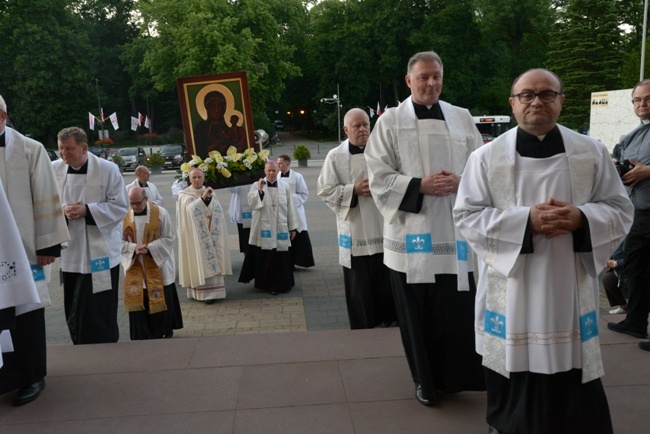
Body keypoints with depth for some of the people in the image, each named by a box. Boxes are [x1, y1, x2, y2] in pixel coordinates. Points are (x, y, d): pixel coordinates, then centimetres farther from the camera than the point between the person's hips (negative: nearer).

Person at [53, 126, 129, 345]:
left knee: (100, 311, 0)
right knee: (75, 312, 12)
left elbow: (120, 205, -8)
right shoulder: (54, 169, 2)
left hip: (100, 251, -4)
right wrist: (62, 210, -14)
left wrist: (87, 210, -19)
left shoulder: (108, 169, -8)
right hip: (70, 252, 4)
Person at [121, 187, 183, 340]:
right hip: (134, 267, 2)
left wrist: (150, 247, -18)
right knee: (137, 301, 3)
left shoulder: (160, 213, -7)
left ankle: (165, 331, 23)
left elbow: (169, 237, -6)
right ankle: (141, 336, 13)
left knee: (161, 300, 5)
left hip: (158, 265, -1)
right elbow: (120, 241, 1)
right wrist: (134, 248, -18)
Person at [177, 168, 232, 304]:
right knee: (199, 261, -4)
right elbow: (191, 209, -18)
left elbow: (217, 211, -1)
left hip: (210, 233, 3)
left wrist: (209, 198, -17)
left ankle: (212, 291, 3)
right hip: (194, 235, -3)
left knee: (211, 260, 0)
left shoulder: (210, 192, 11)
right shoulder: (184, 195, 1)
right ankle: (200, 291, 3)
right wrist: (203, 198, -24)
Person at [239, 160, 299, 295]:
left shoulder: (285, 186, 6)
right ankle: (267, 283, 11)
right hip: (263, 228, -1)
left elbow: (290, 208, 8)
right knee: (264, 257, 0)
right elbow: (252, 203, -10)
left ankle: (281, 283, 16)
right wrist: (259, 190, -20)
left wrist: (292, 227, 7)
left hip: (280, 229, 2)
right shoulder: (257, 185, 1)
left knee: (280, 257, 4)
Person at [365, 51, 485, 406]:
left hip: (457, 231, 2)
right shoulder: (390, 121, 2)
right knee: (419, 314, 6)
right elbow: (379, 178, -4)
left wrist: (460, 182, -11)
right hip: (411, 233, -2)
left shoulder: (462, 118, 10)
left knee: (459, 310, 3)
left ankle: (458, 376, 24)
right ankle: (426, 380, 25)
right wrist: (421, 186, -16)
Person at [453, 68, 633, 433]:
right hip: (511, 290, -1)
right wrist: (526, 220, -17)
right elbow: (467, 215, -5)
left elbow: (620, 211, 6)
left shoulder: (592, 153, 3)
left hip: (570, 288, 1)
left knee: (571, 374, 7)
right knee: (514, 378, 9)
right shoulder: (487, 156, -2)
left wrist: (581, 219, -15)